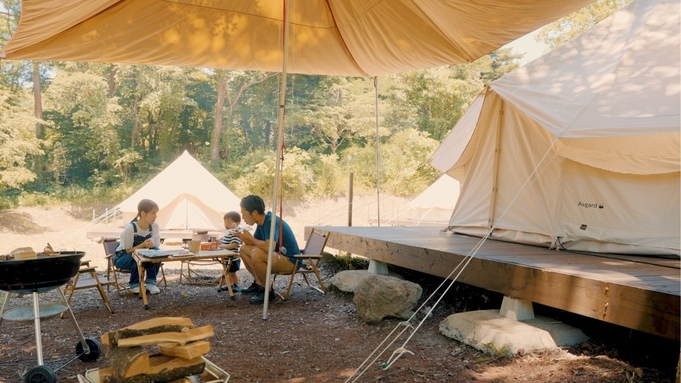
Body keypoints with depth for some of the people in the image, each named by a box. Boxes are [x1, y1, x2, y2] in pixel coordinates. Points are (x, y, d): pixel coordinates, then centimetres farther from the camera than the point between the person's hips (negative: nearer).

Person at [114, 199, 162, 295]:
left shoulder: (155, 226, -12)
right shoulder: (130, 228, -26)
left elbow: (156, 246, -9)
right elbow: (128, 250, -20)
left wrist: (151, 244, -34)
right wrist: (142, 245, -39)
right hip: (123, 257, -4)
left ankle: (150, 282, -16)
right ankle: (135, 284, -14)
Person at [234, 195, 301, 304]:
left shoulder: (271, 222, -23)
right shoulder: (262, 222, 5)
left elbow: (269, 247, -36)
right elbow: (255, 242, 14)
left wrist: (251, 239, -20)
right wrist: (244, 238, -8)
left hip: (290, 261, -10)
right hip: (277, 256, 10)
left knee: (257, 254, -33)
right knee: (243, 249, 9)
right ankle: (259, 283, 9)